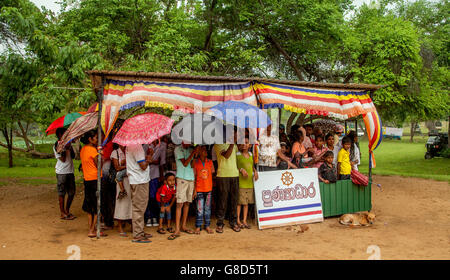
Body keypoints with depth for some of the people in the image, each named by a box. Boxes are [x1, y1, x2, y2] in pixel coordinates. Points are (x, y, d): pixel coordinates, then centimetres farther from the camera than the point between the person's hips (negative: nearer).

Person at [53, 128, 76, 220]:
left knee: (71, 192, 10)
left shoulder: (67, 143, 13)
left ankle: (67, 210, 25)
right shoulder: (56, 145, -7)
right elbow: (63, 159, -13)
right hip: (61, 172, -7)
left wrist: (70, 148, -6)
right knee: (62, 193, 2)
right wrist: (65, 148, -16)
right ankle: (62, 213, 11)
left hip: (70, 171, 7)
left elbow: (73, 156, 10)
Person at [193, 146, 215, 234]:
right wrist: (194, 190, -4)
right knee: (200, 209, -1)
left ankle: (207, 226, 17)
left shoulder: (210, 162, 5)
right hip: (199, 189, -2)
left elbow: (213, 173, 11)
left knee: (208, 208, 8)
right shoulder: (195, 162, -2)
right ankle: (198, 227, 9)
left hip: (208, 188, 2)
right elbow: (194, 177, 0)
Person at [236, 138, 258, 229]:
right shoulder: (237, 154, -3)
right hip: (240, 180, -5)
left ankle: (244, 220, 16)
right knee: (239, 201, -3)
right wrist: (241, 170, -18)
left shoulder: (250, 154, 14)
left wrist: (255, 171, 5)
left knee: (247, 202, 9)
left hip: (249, 181, 6)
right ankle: (238, 221, 7)